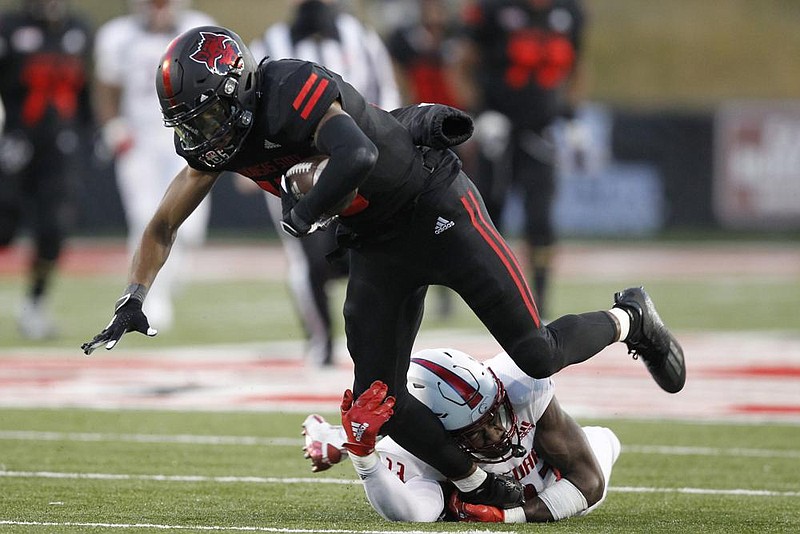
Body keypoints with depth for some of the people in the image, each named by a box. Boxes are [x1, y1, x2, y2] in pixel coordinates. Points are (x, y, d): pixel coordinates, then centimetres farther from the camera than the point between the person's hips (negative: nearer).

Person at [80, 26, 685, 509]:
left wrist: (303, 213, -31)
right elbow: (163, 228, 9)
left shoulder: (293, 91, -29)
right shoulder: (216, 139, -3)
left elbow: (359, 155, -47)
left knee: (538, 356, -8)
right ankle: (486, 490, 15)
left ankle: (629, 319, 23)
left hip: (436, 208, -8)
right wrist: (133, 300, -2)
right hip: (378, 249, 8)